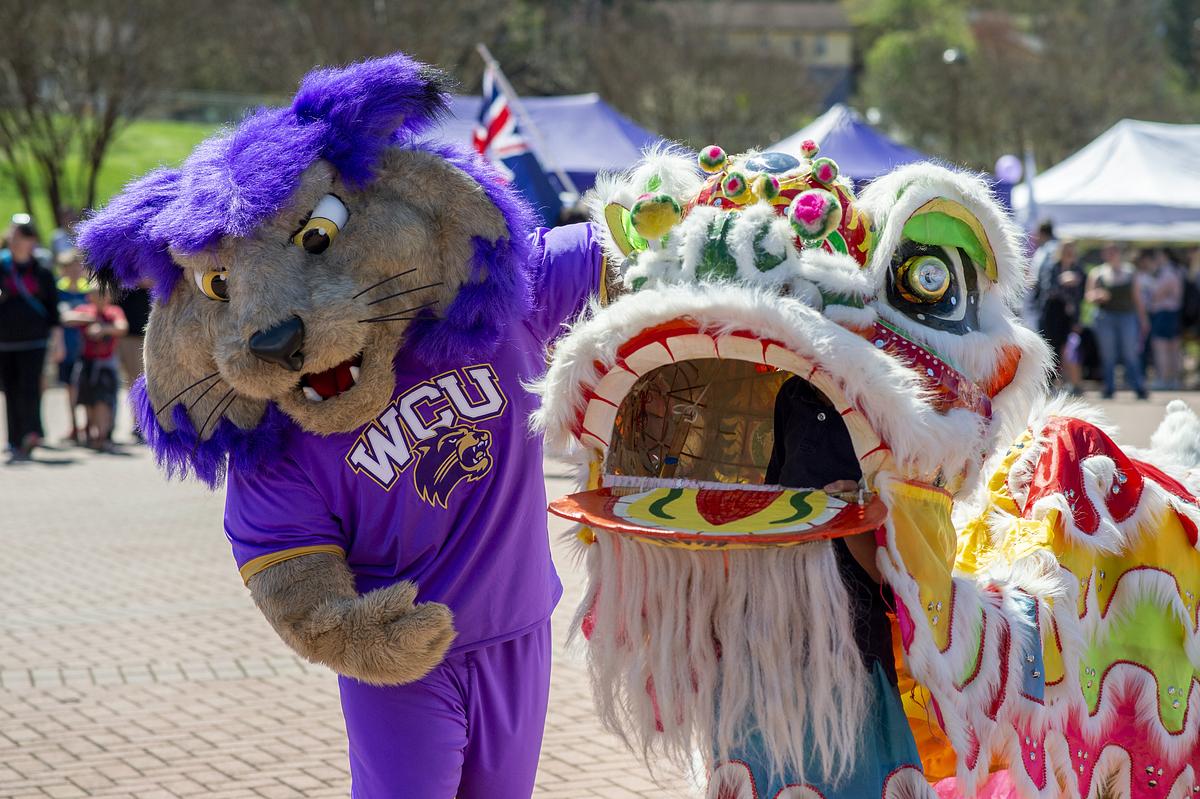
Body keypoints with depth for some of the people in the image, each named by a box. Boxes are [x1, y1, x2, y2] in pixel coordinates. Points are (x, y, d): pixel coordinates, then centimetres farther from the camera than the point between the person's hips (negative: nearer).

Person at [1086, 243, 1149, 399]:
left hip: (1127, 316, 0)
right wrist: (1096, 297, -12)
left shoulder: (1130, 272, 10)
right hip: (1105, 317, 0)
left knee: (1131, 354, -3)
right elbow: (1088, 295, 11)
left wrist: (1143, 319, 12)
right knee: (1108, 355, 1)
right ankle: (1109, 388, 8)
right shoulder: (1096, 273, 8)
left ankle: (1138, 388, 0)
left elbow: (1137, 297, 13)